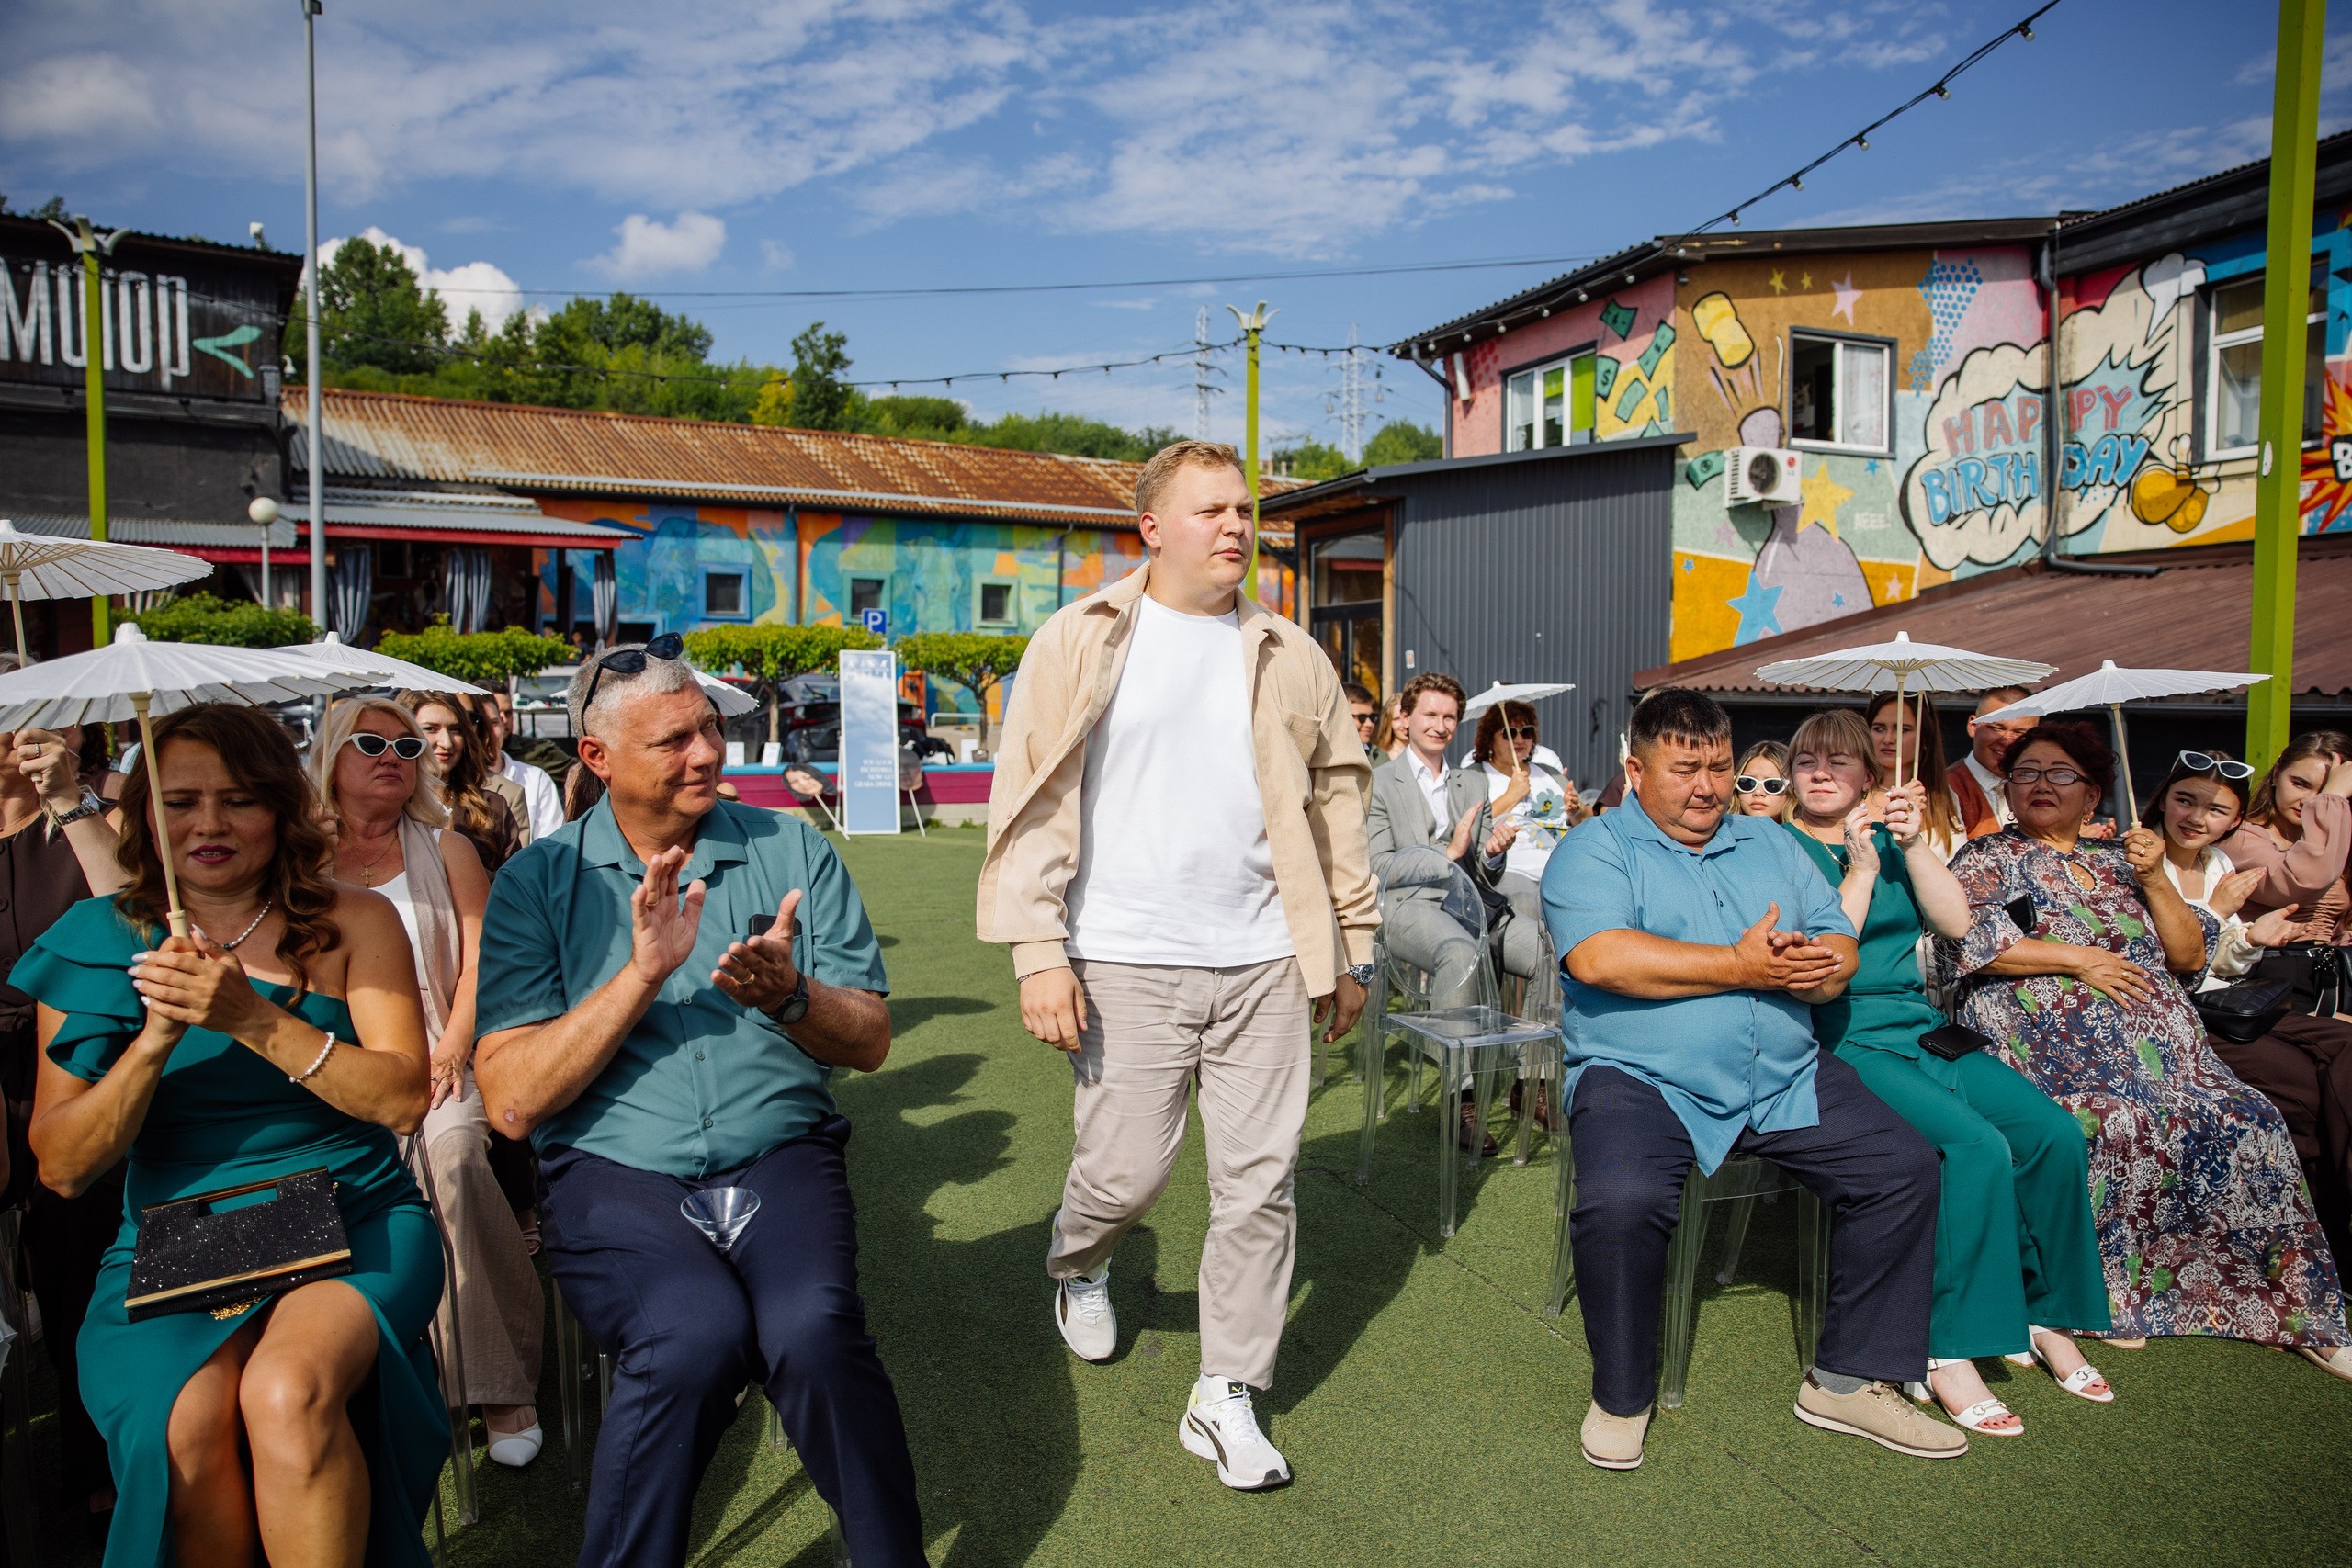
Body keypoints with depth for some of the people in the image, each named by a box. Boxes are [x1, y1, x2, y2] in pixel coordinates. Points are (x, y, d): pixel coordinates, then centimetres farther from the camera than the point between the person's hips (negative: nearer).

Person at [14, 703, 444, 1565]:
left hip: (350, 1217, -1)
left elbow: (404, 1098, -7)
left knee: (287, 1393, -31)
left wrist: (255, 1020, -18)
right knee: (187, 1422, -29)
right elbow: (61, 1166, 3)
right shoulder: (101, 942, 7)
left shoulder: (354, 921, 3)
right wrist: (155, 1040, -14)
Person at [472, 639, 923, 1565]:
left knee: (811, 1331, -29)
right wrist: (643, 973, -15)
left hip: (778, 1153, 1)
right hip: (612, 1171, -1)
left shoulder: (792, 851, 7)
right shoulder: (537, 882, 4)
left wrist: (788, 996, -15)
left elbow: (869, 1043, 7)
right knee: (697, 1333, -31)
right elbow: (511, 1102, -6)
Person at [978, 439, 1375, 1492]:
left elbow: (1335, 805, 15)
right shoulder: (1082, 643, 1)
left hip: (1264, 961, 3)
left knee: (1259, 1179, 5)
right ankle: (1078, 1265, 39)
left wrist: (1349, 949, 13)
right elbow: (1031, 802, -3)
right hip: (1128, 961, -3)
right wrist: (1039, 951, -10)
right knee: (1125, 1169, 2)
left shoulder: (1289, 656, 11)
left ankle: (1226, 1398, 21)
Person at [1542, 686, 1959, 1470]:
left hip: (1786, 1078, 6)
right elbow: (1598, 958, -18)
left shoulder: (1773, 845, 20)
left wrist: (1818, 968, -13)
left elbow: (1841, 950, 13)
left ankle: (1851, 1378, 9)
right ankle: (1621, 1397, -4)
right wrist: (1741, 967, -13)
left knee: (1905, 1168, -8)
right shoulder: (1595, 849, 1)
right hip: (1643, 1081, -5)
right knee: (1620, 1200, -31)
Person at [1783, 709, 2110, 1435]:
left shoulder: (1888, 836, 17)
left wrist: (1912, 843, -4)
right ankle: (1950, 1355, -19)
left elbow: (1957, 923, 5)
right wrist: (1861, 869, -12)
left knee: (2057, 1134, -13)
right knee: (1979, 1146, -27)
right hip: (1843, 1042, -6)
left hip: (1921, 1031, 6)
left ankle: (2045, 1317, 7)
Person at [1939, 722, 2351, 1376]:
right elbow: (1965, 942, -9)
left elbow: (2190, 956, 17)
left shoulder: (2116, 860, 23)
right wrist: (2078, 959, -9)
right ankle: (2111, 1292, -17)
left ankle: (2297, 1313, -4)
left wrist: (2154, 880, 3)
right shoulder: (1989, 858, 9)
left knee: (2247, 1121, -15)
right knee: (2123, 1119, -31)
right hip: (2052, 1038, -5)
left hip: (2157, 1039, 5)